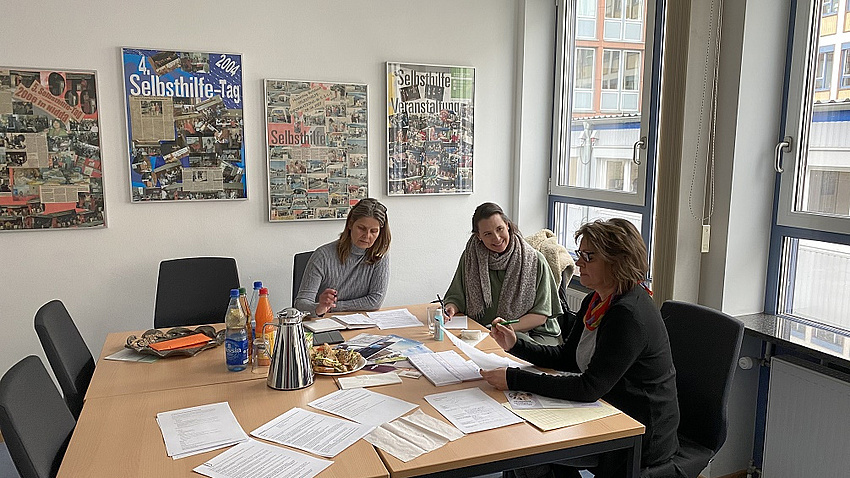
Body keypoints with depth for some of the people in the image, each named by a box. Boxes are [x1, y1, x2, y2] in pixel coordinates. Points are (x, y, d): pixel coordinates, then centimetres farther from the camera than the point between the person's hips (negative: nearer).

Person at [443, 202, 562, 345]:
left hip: (535, 332, -2)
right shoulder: (470, 258, 3)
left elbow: (541, 313, -5)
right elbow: (457, 296, 10)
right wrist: (451, 308, -14)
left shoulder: (535, 261, -4)